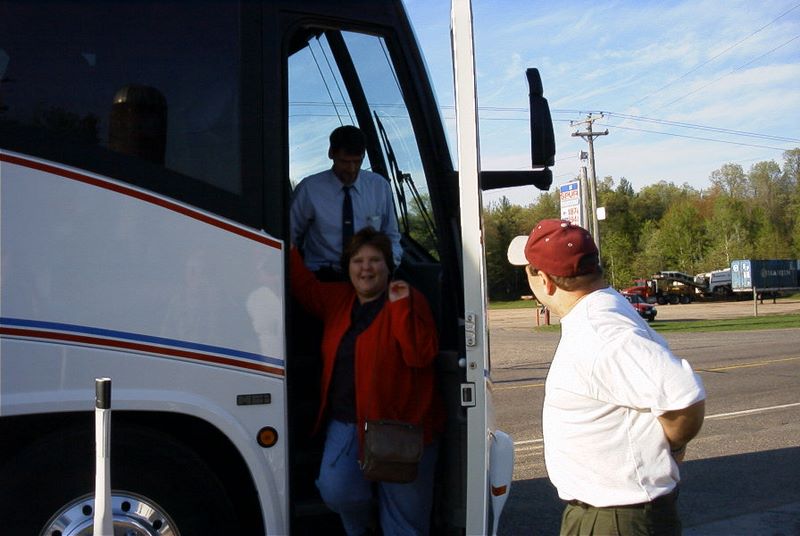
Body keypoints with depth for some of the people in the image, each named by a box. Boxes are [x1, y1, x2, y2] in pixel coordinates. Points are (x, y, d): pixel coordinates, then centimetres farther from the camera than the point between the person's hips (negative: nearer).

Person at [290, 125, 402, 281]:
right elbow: (289, 237, 10)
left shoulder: (380, 186, 7)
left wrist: (390, 261, -3)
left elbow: (391, 236, 18)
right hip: (324, 276, -2)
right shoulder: (309, 189, 0)